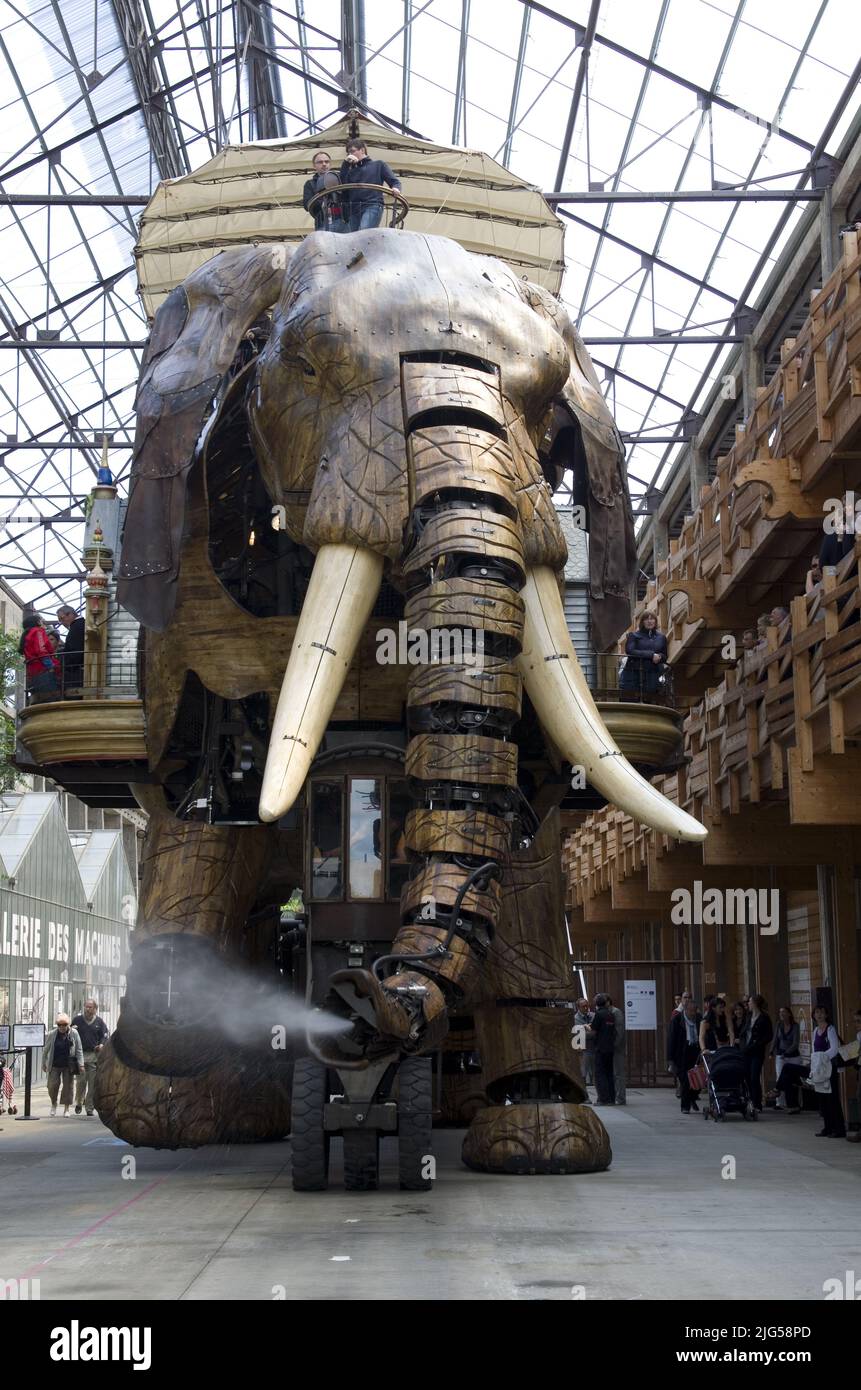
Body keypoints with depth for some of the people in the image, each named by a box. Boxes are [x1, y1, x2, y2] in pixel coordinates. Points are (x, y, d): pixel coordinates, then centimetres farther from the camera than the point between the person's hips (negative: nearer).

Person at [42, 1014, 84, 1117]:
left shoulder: (74, 1033, -2)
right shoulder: (52, 1034, -2)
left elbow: (79, 1050, 2)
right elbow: (45, 1050, 9)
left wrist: (81, 1064, -2)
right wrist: (44, 1064, 10)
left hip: (69, 1065, 0)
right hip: (54, 1065, 0)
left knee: (68, 1086, 1)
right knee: (53, 1085, -6)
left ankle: (66, 1108, 13)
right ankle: (53, 1104, 21)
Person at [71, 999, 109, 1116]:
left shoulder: (99, 1022, 8)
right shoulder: (77, 1019, 7)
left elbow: (104, 1035, 12)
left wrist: (101, 1044, -7)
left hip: (94, 1056, 1)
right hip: (80, 1054, -1)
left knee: (93, 1082, 1)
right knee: (81, 1081, -6)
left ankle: (89, 1107, 8)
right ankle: (78, 1103, 16)